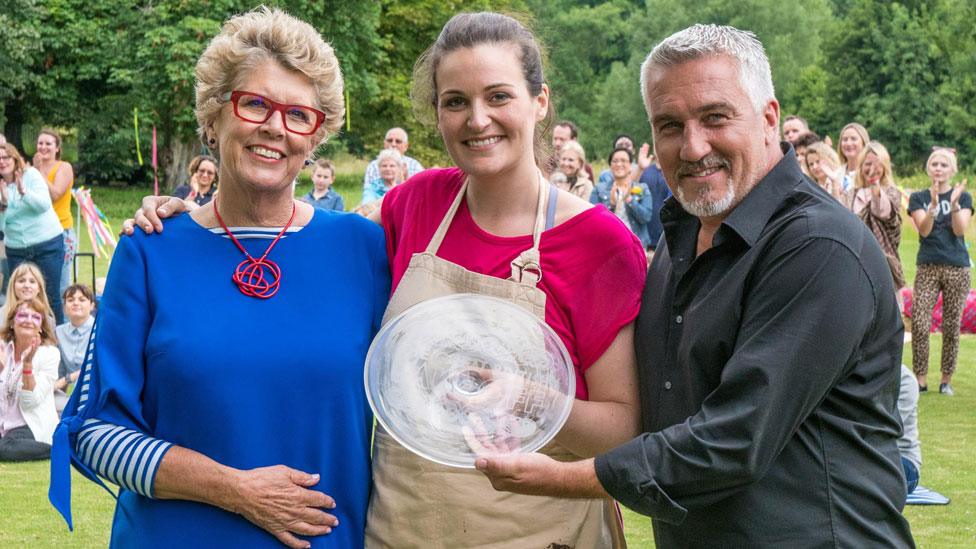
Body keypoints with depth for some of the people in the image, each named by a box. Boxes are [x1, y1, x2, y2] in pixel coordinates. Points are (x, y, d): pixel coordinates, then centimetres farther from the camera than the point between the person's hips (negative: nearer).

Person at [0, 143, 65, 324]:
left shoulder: (31, 174, -5)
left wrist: (24, 192, -31)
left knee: (50, 296, -1)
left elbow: (44, 205, -16)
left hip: (47, 244, -3)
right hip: (16, 250, 3)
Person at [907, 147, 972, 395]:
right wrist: (933, 205, -20)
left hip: (957, 267, 0)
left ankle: (946, 379, 12)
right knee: (919, 324, -9)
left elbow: (960, 230, -5)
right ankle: (920, 379, -2)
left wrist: (954, 203, -18)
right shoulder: (918, 198, 8)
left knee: (951, 326, 3)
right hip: (928, 267, 0)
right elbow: (924, 230, -6)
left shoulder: (963, 196, 8)